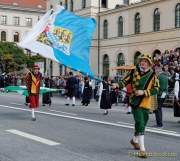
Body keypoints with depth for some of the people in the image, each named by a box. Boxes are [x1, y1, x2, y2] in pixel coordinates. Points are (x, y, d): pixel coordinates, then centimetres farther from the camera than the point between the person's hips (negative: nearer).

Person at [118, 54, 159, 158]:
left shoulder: (152, 75, -2)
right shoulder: (134, 72, -1)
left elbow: (156, 89, -9)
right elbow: (125, 81, 4)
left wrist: (143, 92, -20)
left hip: (146, 103, 3)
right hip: (135, 102, -3)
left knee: (142, 124, 18)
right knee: (140, 124, -14)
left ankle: (135, 140, 47)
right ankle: (142, 149, -10)